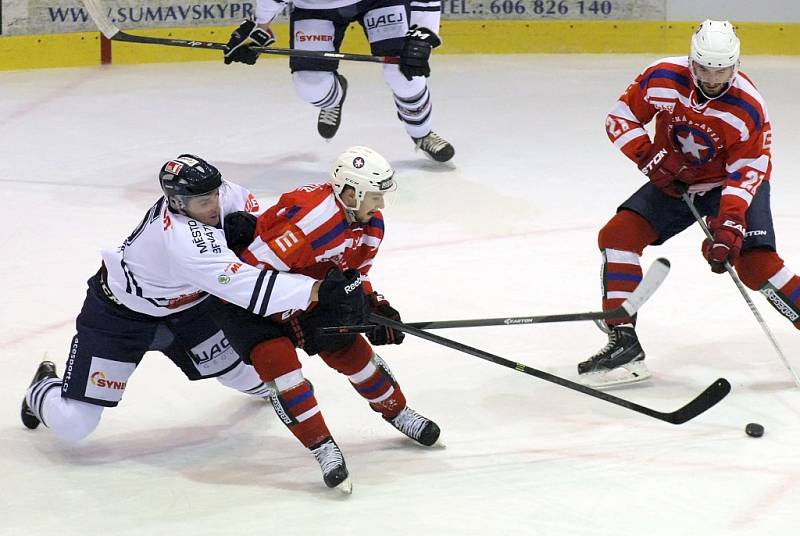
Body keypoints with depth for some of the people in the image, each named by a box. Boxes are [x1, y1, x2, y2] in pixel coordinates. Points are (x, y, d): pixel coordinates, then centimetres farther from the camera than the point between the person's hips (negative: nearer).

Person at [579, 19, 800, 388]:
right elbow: (620, 116, -7)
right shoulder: (663, 78, -19)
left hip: (733, 182, -3)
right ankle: (624, 341, -11)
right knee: (618, 235, -13)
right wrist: (649, 156, -22)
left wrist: (728, 225, -35)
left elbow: (746, 173, -24)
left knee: (755, 263, -23)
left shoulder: (749, 107, -25)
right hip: (674, 180, 3)